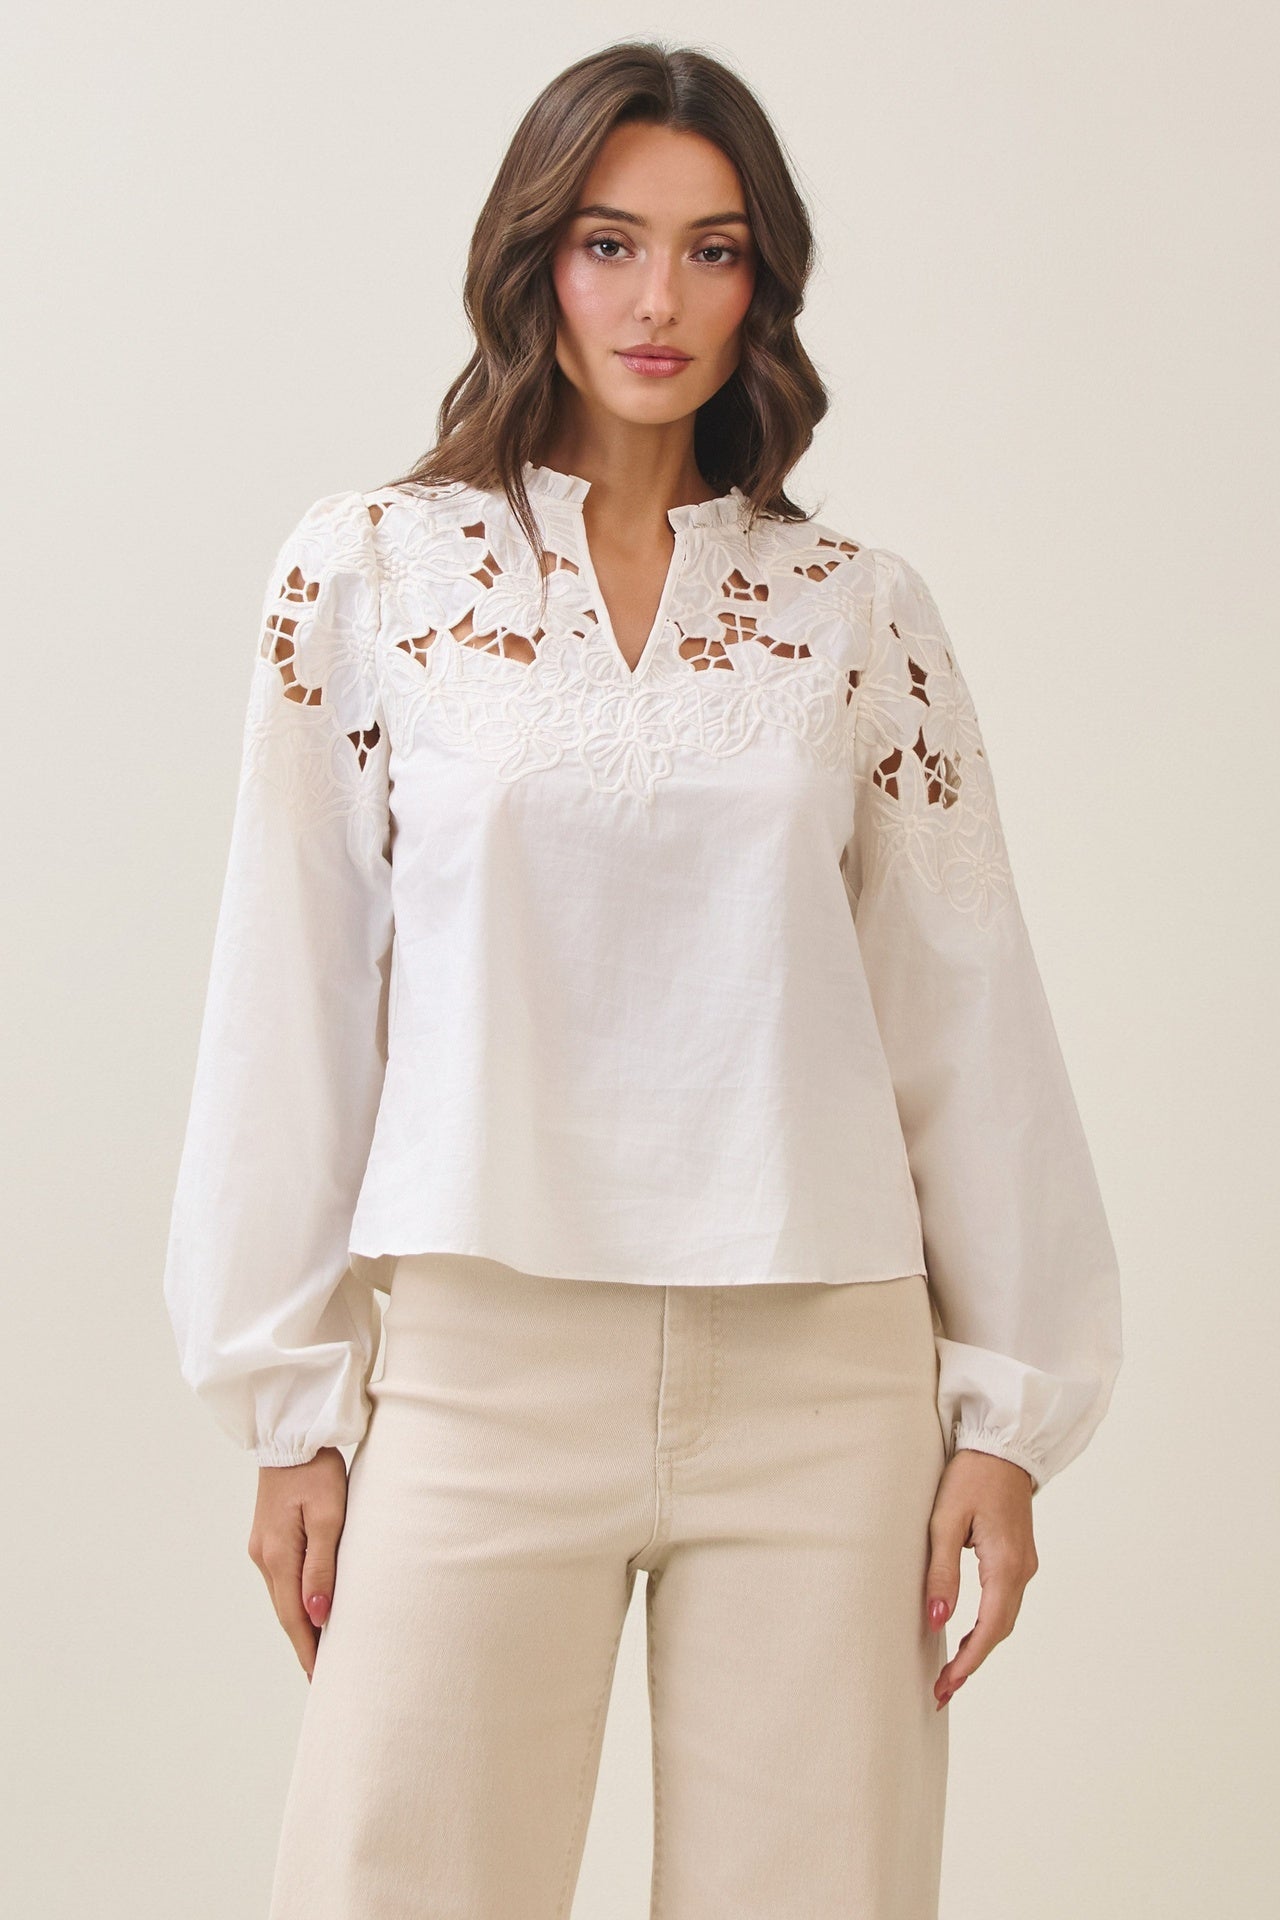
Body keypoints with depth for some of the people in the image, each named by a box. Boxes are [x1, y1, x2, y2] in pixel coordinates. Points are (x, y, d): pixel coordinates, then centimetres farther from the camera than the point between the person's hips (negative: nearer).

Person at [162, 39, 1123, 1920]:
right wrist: (294, 1407, 3)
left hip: (822, 1374, 1)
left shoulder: (864, 611, 7)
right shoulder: (370, 568, 3)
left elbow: (965, 1012, 8)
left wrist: (1007, 1406, 5)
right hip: (484, 1357, -1)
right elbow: (296, 993, 3)